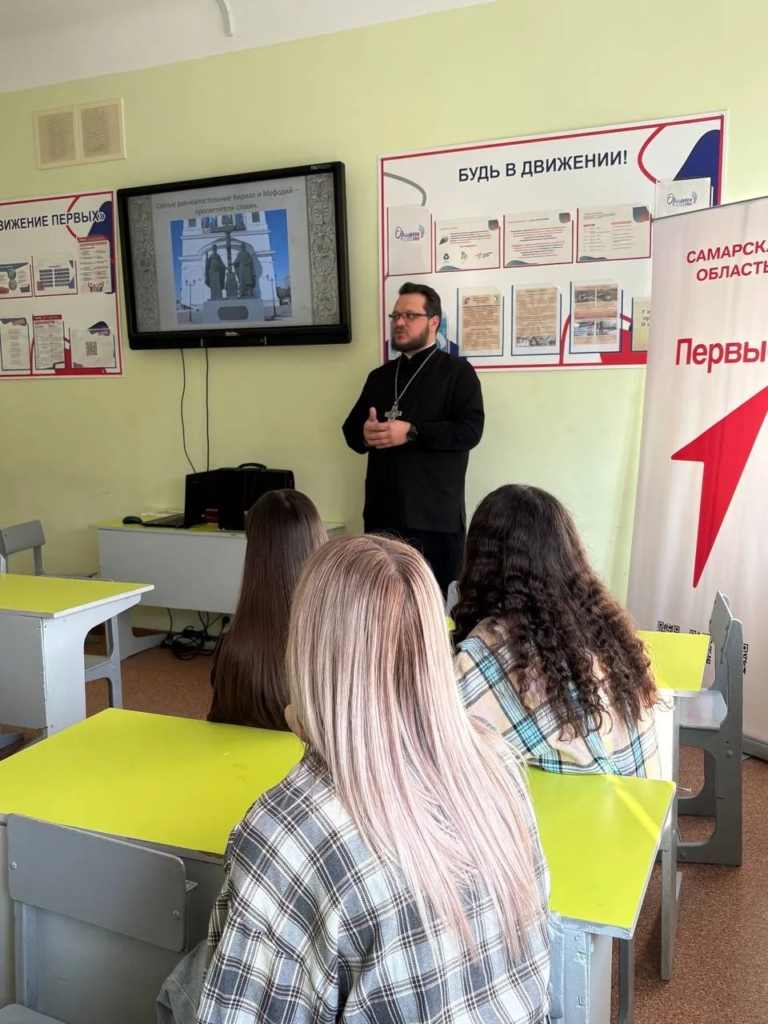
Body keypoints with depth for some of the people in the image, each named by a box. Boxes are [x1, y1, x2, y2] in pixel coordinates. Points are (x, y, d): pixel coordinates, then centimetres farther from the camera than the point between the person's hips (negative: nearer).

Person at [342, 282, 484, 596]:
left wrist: (411, 432, -20)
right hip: (382, 513, 5)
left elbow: (470, 430, -12)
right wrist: (365, 434, -7)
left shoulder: (457, 371, 1)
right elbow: (350, 429, 17)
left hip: (434, 516, -5)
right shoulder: (380, 376, 19)